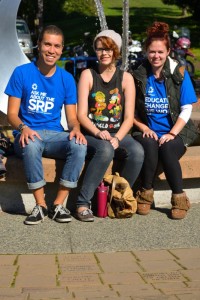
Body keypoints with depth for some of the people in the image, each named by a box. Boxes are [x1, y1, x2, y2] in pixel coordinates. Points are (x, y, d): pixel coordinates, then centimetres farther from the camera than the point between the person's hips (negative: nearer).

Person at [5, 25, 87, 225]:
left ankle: (58, 204, -19)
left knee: (79, 145, -30)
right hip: (28, 134, -2)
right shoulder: (22, 73, 1)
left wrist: (75, 129, -17)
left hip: (55, 135, 3)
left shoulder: (66, 79, 9)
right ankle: (40, 205, -23)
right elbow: (12, 113, -1)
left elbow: (72, 117, 8)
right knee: (31, 144, -39)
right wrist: (23, 128, -23)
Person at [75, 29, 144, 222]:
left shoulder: (125, 78, 8)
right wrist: (99, 133, -21)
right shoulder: (88, 75, 4)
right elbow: (81, 115, -4)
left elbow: (129, 117, 1)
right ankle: (83, 203, -26)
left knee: (137, 151, -29)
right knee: (105, 150, -36)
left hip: (118, 134, 2)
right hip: (91, 134, -2)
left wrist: (117, 138, -17)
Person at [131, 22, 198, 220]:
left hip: (174, 132, -1)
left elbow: (186, 109, -1)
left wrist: (172, 133, -13)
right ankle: (146, 194, -15)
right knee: (149, 145, -33)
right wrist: (144, 128, -10)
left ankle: (179, 198, -16)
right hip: (147, 131, 1)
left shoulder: (179, 74, 1)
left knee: (166, 149, -33)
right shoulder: (138, 76, 3)